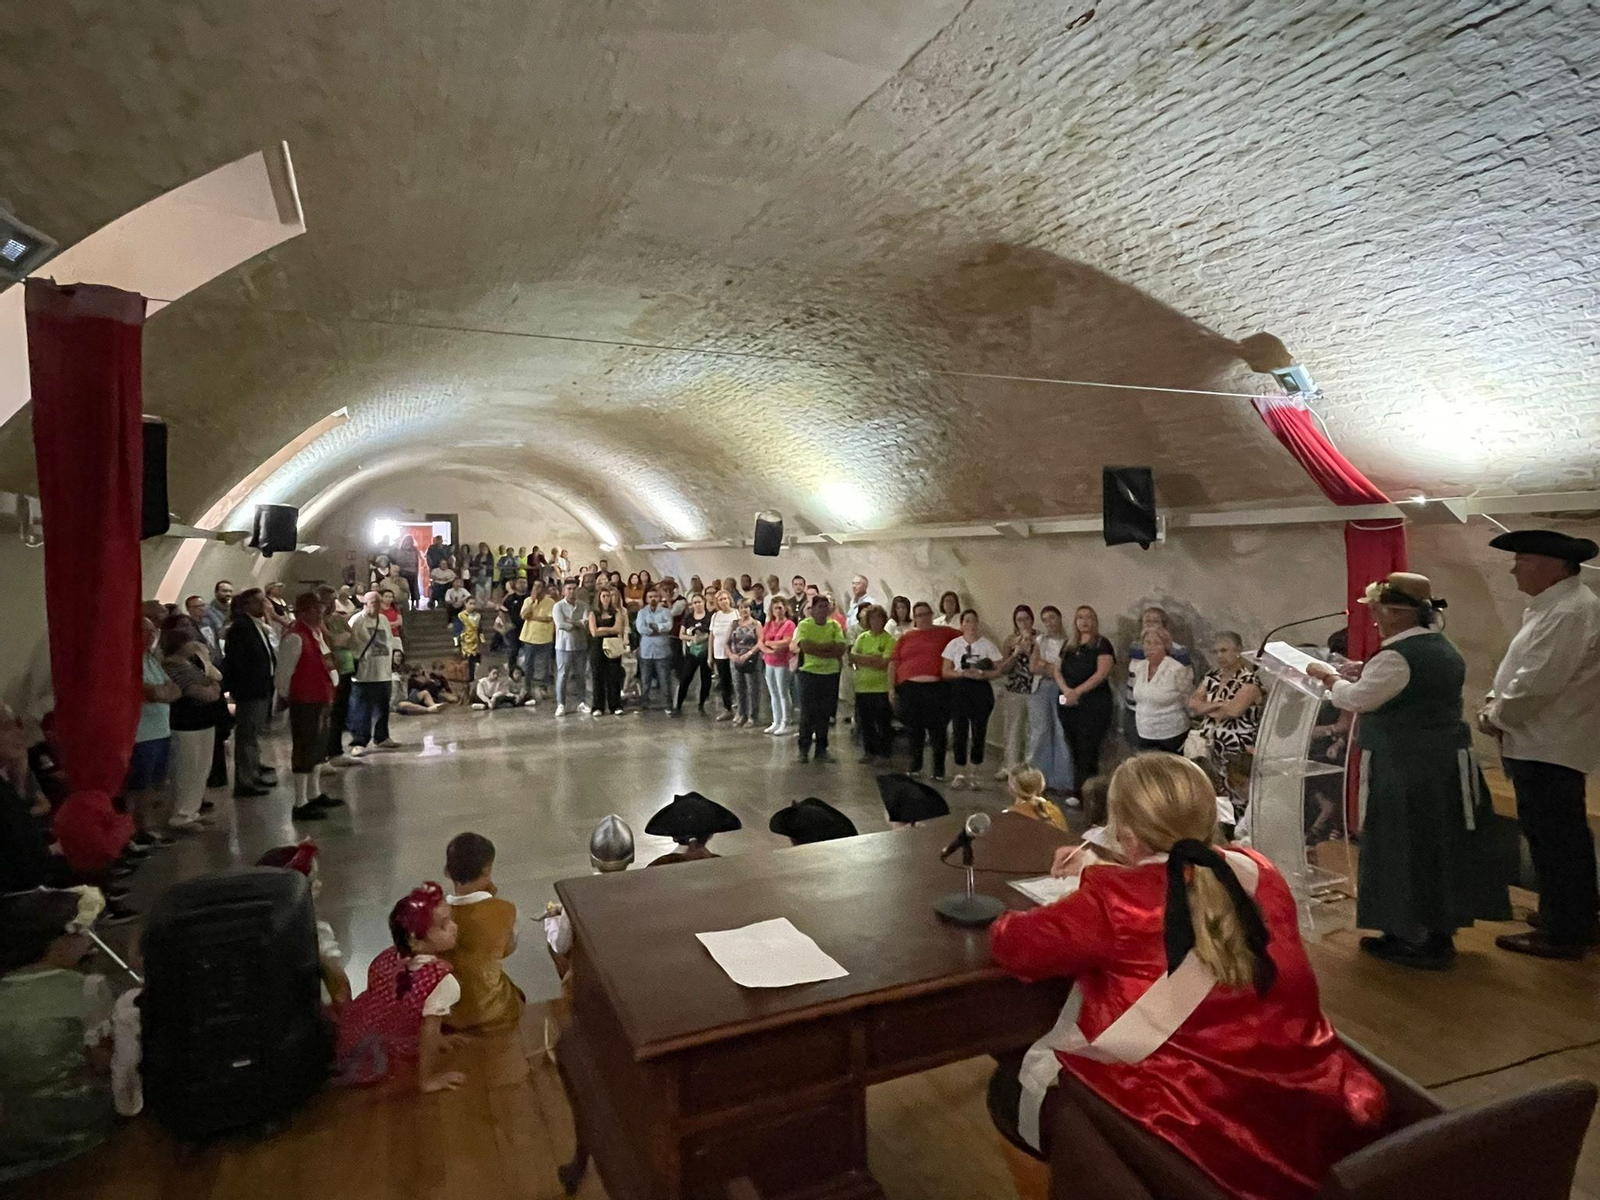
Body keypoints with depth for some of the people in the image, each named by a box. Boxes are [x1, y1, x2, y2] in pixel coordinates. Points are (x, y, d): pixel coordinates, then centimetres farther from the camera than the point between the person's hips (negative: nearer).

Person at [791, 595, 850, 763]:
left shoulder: (834, 626, 5)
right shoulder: (804, 625, -4)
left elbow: (841, 649, -7)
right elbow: (805, 646, -19)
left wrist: (817, 648, -14)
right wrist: (829, 646, -13)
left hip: (831, 673, 3)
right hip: (809, 673, -3)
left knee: (825, 714, 8)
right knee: (807, 713, 1)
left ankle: (821, 750, 18)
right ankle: (804, 749, 13)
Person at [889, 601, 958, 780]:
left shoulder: (944, 632, 9)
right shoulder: (905, 637, 12)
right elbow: (893, 663, 9)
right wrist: (891, 688, 2)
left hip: (936, 688, -2)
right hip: (909, 688, 2)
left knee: (937, 730, 2)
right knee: (914, 730, 10)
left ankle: (939, 771, 14)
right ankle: (915, 767, 24)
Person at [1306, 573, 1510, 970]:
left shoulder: (1397, 656, -20)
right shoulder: (1443, 648, 11)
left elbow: (1355, 699, -17)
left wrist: (1328, 676, -1)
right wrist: (1364, 672, 11)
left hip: (1407, 769, -10)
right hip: (1447, 760, 10)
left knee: (1408, 850, 1)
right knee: (1440, 846, 16)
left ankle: (1418, 941, 10)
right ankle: (1440, 930, 29)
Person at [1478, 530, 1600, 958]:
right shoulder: (1553, 607, 14)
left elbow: (1537, 684, -25)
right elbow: (1525, 672, 21)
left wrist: (1495, 717, -12)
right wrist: (1494, 699, 6)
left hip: (1548, 749, -10)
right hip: (1547, 745, 10)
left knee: (1553, 839, -1)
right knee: (1565, 838, 19)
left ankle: (1561, 934, 10)